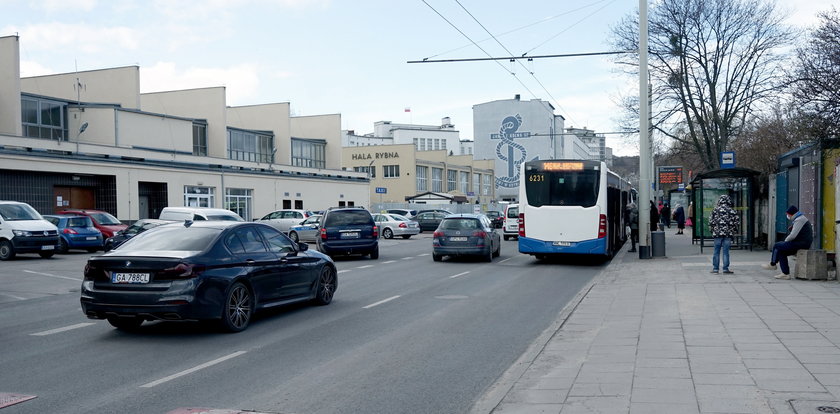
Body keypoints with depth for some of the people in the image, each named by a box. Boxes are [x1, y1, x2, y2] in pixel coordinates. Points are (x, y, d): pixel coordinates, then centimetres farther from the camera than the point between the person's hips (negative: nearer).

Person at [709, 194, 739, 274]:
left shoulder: (715, 210, 0)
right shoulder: (732, 211, 2)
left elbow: (711, 221, 0)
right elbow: (735, 223, 2)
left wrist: (712, 231, 11)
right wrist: (734, 232, 13)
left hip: (717, 233, 0)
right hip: (728, 234, 0)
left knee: (716, 252, 6)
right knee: (726, 252, 4)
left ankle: (715, 268, 6)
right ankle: (725, 268, 4)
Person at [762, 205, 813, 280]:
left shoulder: (799, 220, -14)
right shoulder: (800, 218, 22)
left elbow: (793, 235, -21)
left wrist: (786, 240, -4)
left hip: (802, 243, -11)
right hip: (802, 243, 11)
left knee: (777, 246, -7)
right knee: (781, 252, 8)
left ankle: (772, 264, 11)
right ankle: (786, 273, 3)